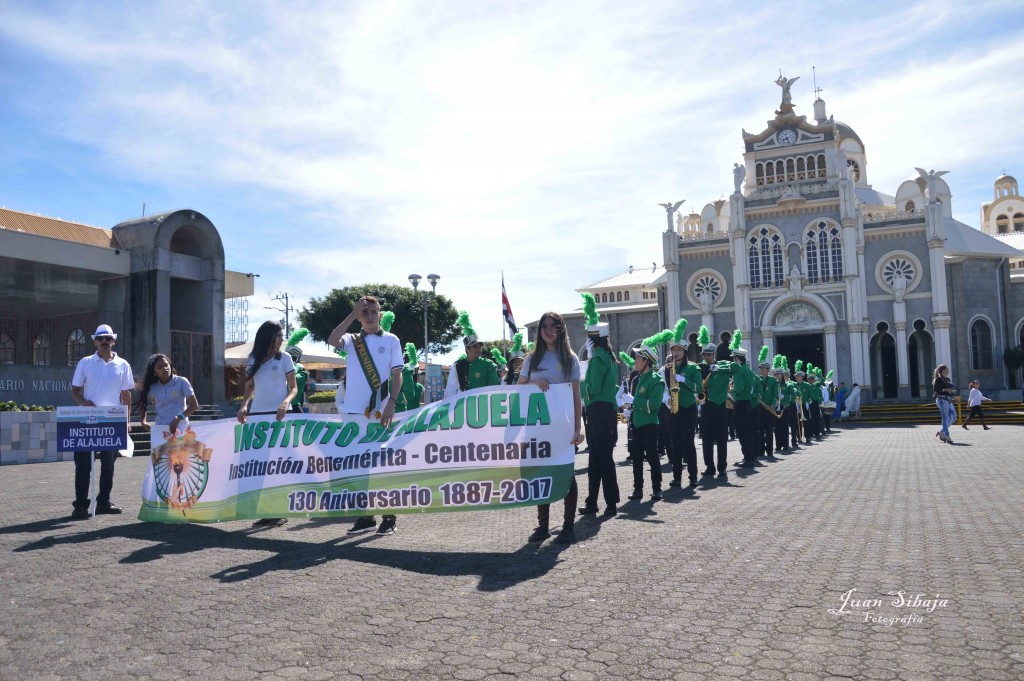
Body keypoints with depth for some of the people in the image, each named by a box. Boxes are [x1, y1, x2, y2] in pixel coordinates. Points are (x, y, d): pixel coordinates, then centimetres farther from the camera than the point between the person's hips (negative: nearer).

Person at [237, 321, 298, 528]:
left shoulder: (284, 358, 4)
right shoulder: (253, 360, 14)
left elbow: (294, 388, 0)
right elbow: (249, 388, 17)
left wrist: (285, 403, -20)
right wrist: (244, 406, -3)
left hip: (278, 415, -3)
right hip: (257, 414, 4)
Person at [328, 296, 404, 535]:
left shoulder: (391, 340, 5)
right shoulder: (352, 340, 10)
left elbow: (397, 375, -1)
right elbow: (332, 340, -13)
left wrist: (391, 404, -13)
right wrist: (352, 314, -11)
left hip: (380, 412, -3)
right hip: (354, 412, 3)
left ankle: (389, 517, 9)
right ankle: (365, 515, 18)